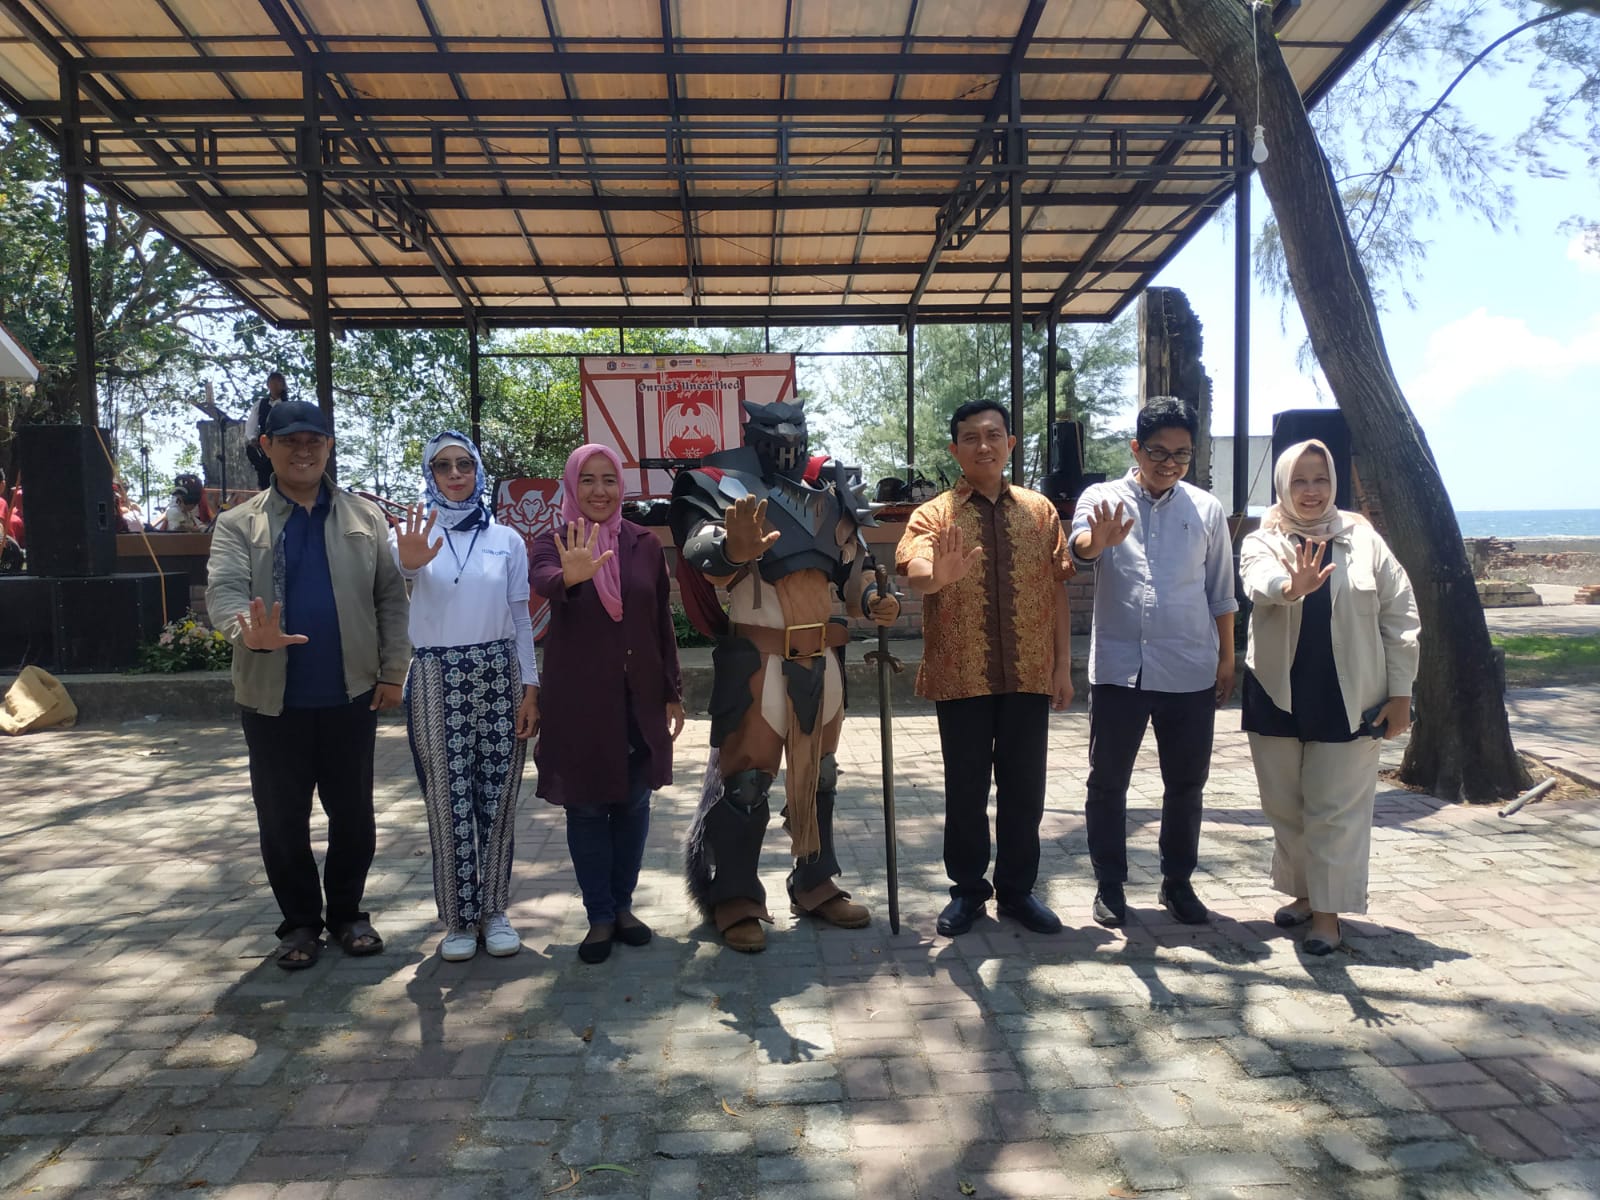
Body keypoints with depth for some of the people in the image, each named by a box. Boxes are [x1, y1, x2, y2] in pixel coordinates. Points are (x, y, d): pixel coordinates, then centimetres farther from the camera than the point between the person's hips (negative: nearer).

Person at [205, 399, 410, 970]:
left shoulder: (366, 517, 6)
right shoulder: (238, 524, 2)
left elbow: (391, 596, 4)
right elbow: (224, 591, -12)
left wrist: (393, 671, -2)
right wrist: (251, 634, -34)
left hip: (352, 694, 1)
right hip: (273, 700, 0)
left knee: (353, 812, 10)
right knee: (282, 818, 9)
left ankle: (347, 912, 27)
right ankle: (299, 921, 25)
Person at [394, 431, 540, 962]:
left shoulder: (507, 539, 6)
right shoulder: (413, 533, 0)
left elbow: (520, 618, 8)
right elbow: (394, 562, -24)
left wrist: (530, 688, 2)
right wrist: (408, 562, -49)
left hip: (499, 674, 2)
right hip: (437, 679, -1)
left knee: (497, 799, 6)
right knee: (449, 802, 3)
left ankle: (494, 911, 20)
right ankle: (459, 919, 15)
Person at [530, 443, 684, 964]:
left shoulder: (645, 543, 5)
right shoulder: (554, 542, -3)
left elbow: (663, 622, 8)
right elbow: (542, 581, -28)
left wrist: (673, 692, 7)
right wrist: (570, 576, -51)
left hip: (640, 697, 3)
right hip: (579, 699, -2)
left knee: (633, 803, 10)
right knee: (586, 806, 4)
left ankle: (623, 905, 25)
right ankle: (599, 916, 17)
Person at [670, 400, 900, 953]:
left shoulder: (825, 491, 10)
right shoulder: (721, 488, -9)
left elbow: (851, 562, 17)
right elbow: (703, 548, -29)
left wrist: (872, 599, -4)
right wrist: (732, 548, -52)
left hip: (822, 659, 6)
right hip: (756, 659, -6)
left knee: (818, 774, 14)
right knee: (744, 777, -2)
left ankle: (815, 884, 28)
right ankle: (733, 897, 12)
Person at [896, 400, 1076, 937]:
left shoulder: (1040, 510, 7)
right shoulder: (933, 515, -2)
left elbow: (1057, 590, 9)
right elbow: (913, 576, -21)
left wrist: (1063, 664, 5)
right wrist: (938, 574, -45)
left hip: (1029, 675, 2)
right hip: (961, 677, -2)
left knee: (1024, 788, 10)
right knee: (965, 788, 8)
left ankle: (1017, 889, 25)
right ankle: (967, 889, 23)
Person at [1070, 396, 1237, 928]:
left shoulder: (1207, 509, 6)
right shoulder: (1102, 498, -1)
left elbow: (1221, 592, 11)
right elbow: (1080, 548, -23)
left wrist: (1227, 657, 8)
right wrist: (1097, 540, -46)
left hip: (1190, 671, 2)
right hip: (1118, 668, -2)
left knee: (1186, 783, 11)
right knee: (1107, 782, 6)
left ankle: (1177, 882, 27)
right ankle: (1109, 884, 21)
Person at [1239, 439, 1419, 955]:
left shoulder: (1364, 540, 1)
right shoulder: (1262, 543, 0)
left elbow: (1399, 617, 2)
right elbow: (1261, 582, -24)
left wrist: (1399, 692, -1)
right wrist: (1291, 587, -48)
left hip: (1346, 699, -1)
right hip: (1277, 697, 2)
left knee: (1336, 810, 2)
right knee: (1284, 806, 12)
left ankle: (1328, 910, 14)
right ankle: (1304, 891, 31)